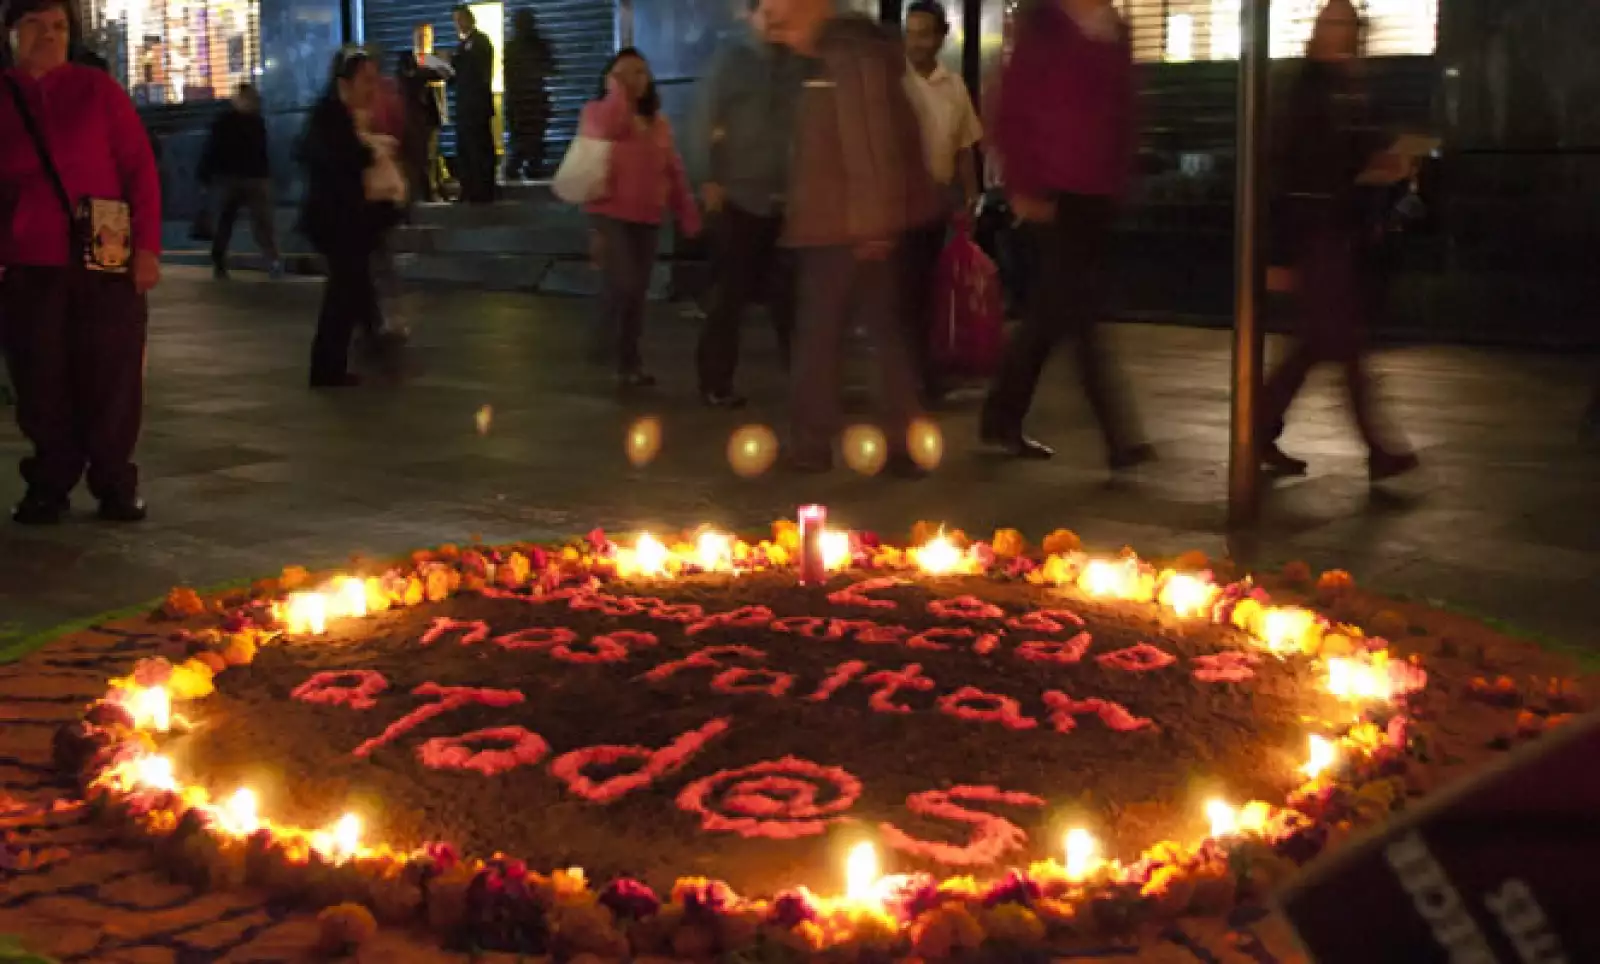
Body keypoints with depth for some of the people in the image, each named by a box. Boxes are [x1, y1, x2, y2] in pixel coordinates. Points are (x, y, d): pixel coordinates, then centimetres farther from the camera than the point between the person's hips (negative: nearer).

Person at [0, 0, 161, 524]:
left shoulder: (97, 89, 3)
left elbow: (140, 167, 0)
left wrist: (147, 246, -7)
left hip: (106, 260, -1)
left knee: (112, 378, 0)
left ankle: (115, 484, 12)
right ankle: (49, 485, 17)